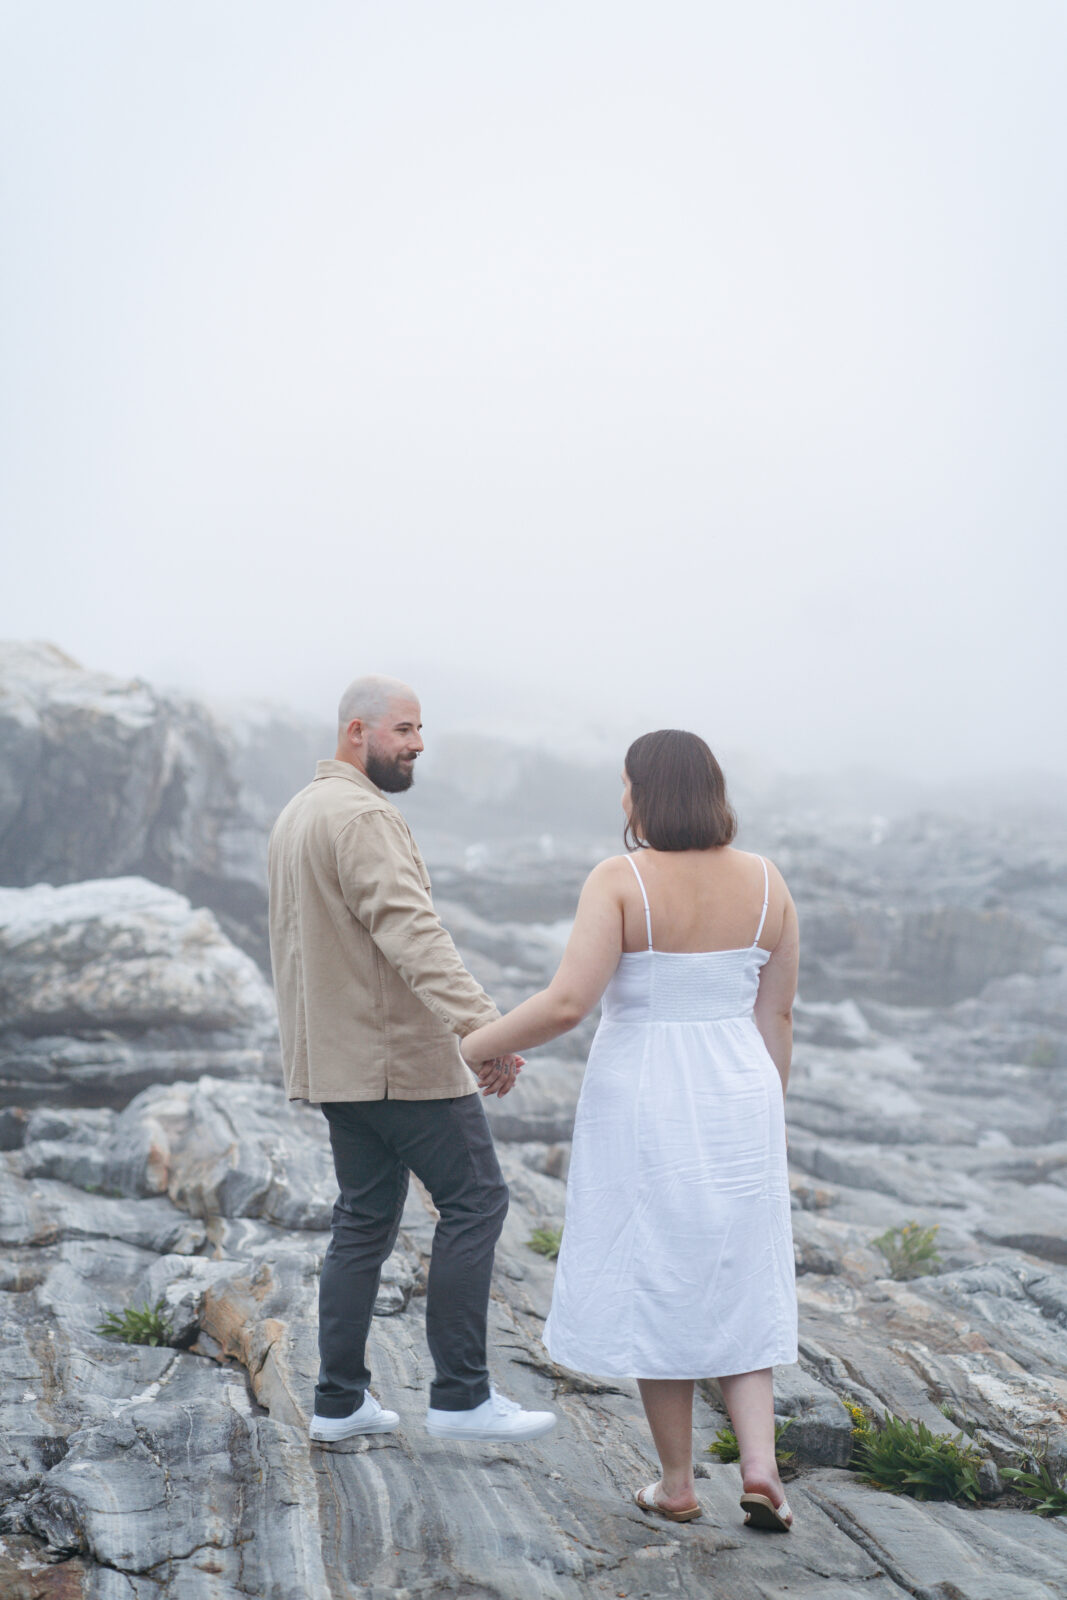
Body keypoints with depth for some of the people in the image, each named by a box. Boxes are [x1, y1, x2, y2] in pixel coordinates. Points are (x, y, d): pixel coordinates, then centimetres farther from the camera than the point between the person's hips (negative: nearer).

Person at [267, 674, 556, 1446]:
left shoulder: (297, 814, 16)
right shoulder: (364, 816, -17)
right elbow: (410, 930, -31)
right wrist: (483, 1023, -39)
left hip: (340, 1057, 10)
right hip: (400, 1057, -10)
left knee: (366, 1219, 13)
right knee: (475, 1198, -3)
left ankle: (341, 1400, 16)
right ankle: (461, 1395, -1)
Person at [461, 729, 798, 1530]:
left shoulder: (620, 882, -15)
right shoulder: (764, 881, -2)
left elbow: (566, 1004, -23)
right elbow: (778, 1016, 2)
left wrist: (467, 1049, -11)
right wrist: (766, 1120, 13)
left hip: (642, 1108, -3)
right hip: (733, 1105, 3)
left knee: (655, 1286, 10)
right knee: (735, 1287, 16)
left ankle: (677, 1483, 18)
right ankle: (761, 1465, 2)